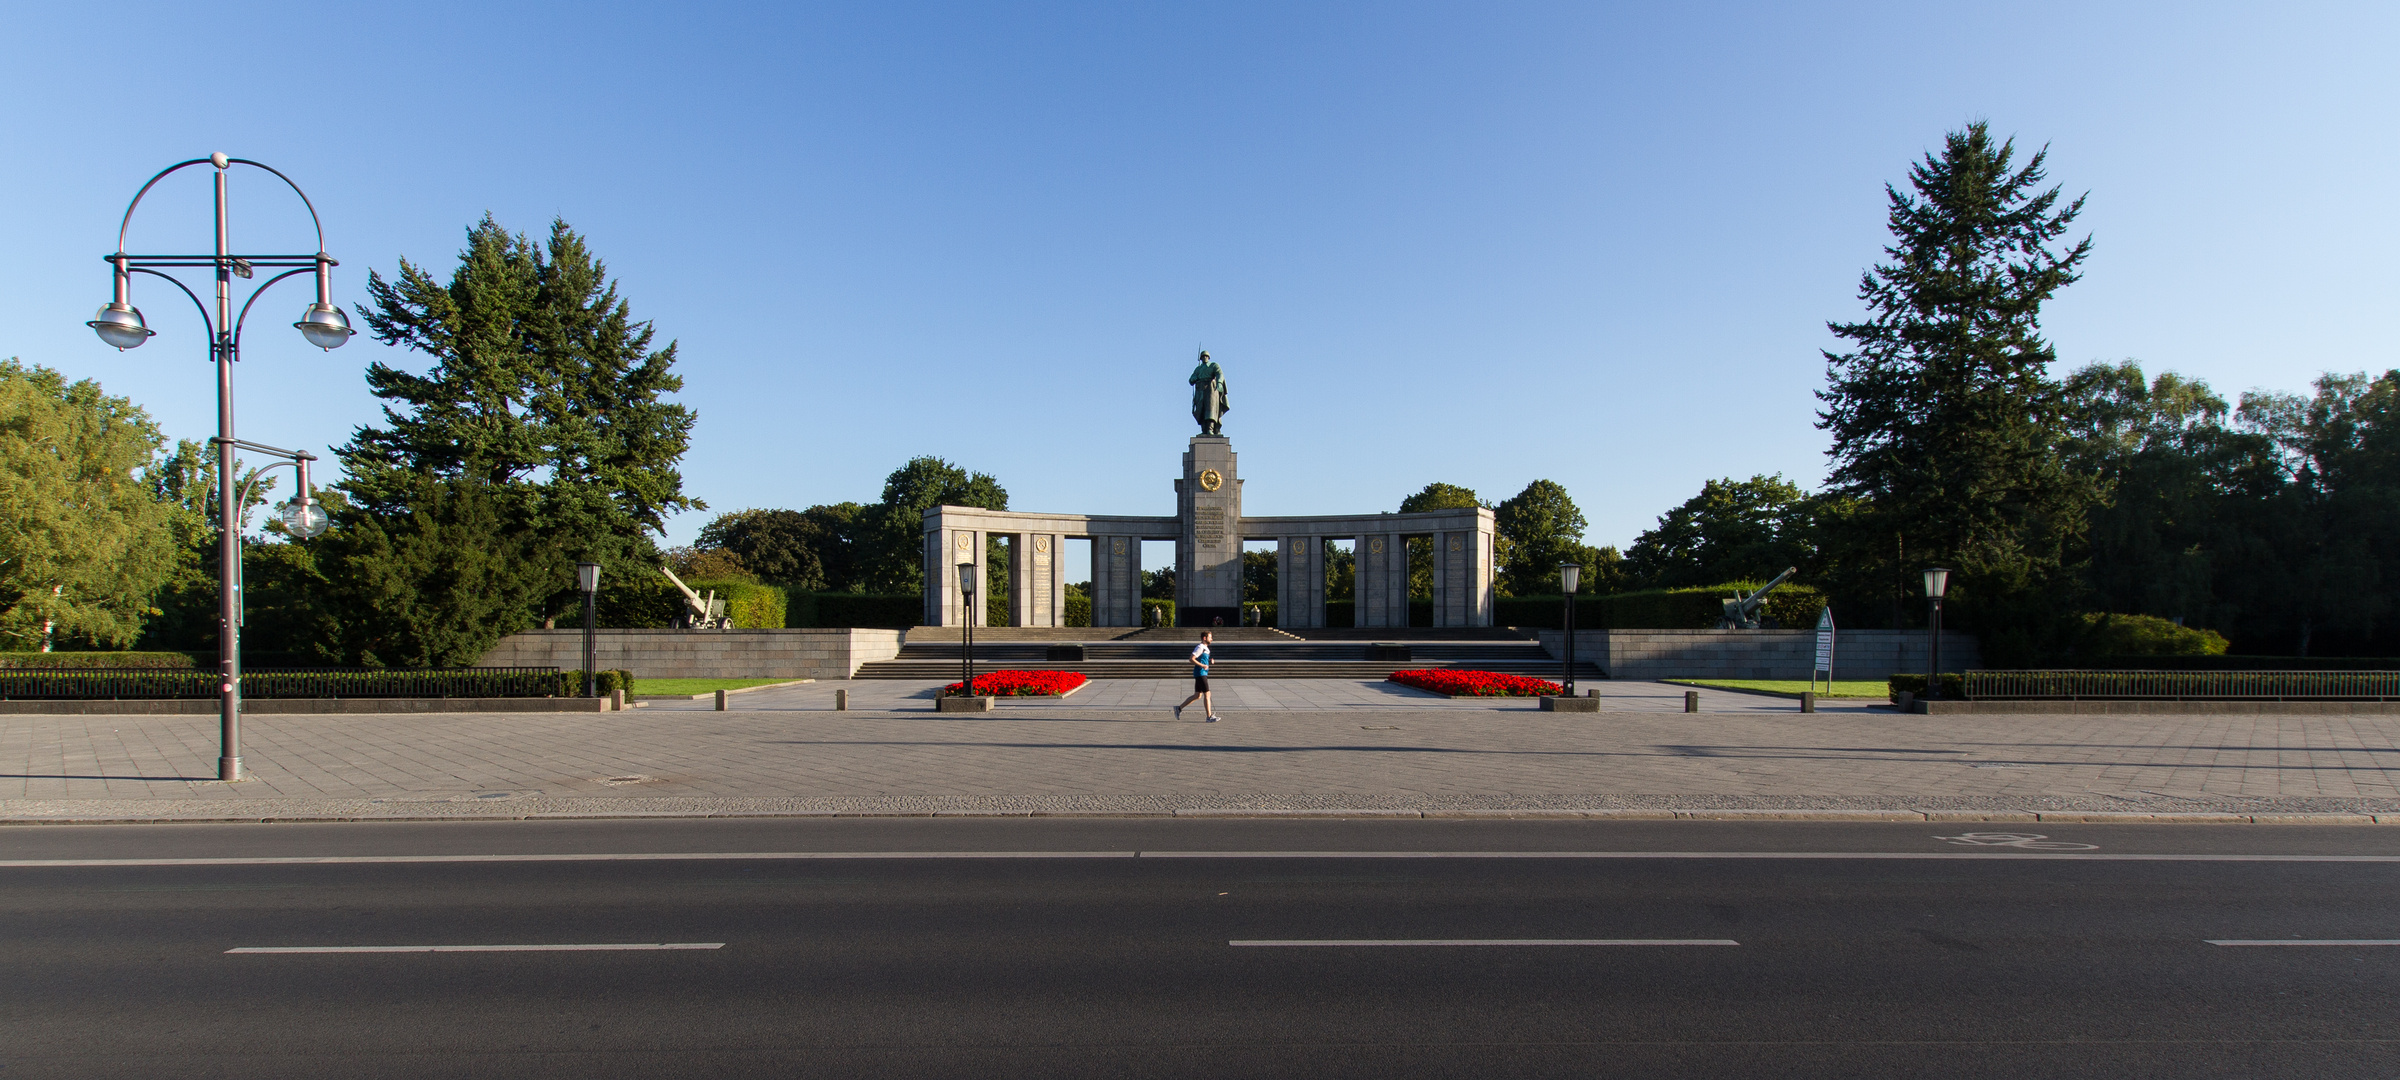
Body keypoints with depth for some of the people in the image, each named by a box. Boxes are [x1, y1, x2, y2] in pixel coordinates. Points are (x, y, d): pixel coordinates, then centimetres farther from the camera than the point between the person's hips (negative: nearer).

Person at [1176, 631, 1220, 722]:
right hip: (1200, 674, -10)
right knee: (1207, 694, -6)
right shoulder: (1200, 647, -13)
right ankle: (1209, 717, -2)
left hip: (1202, 674, 10)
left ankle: (1179, 708, 19)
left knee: (1197, 696, 12)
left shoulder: (1205, 648, 17)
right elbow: (1191, 659, -20)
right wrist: (1202, 665, -23)